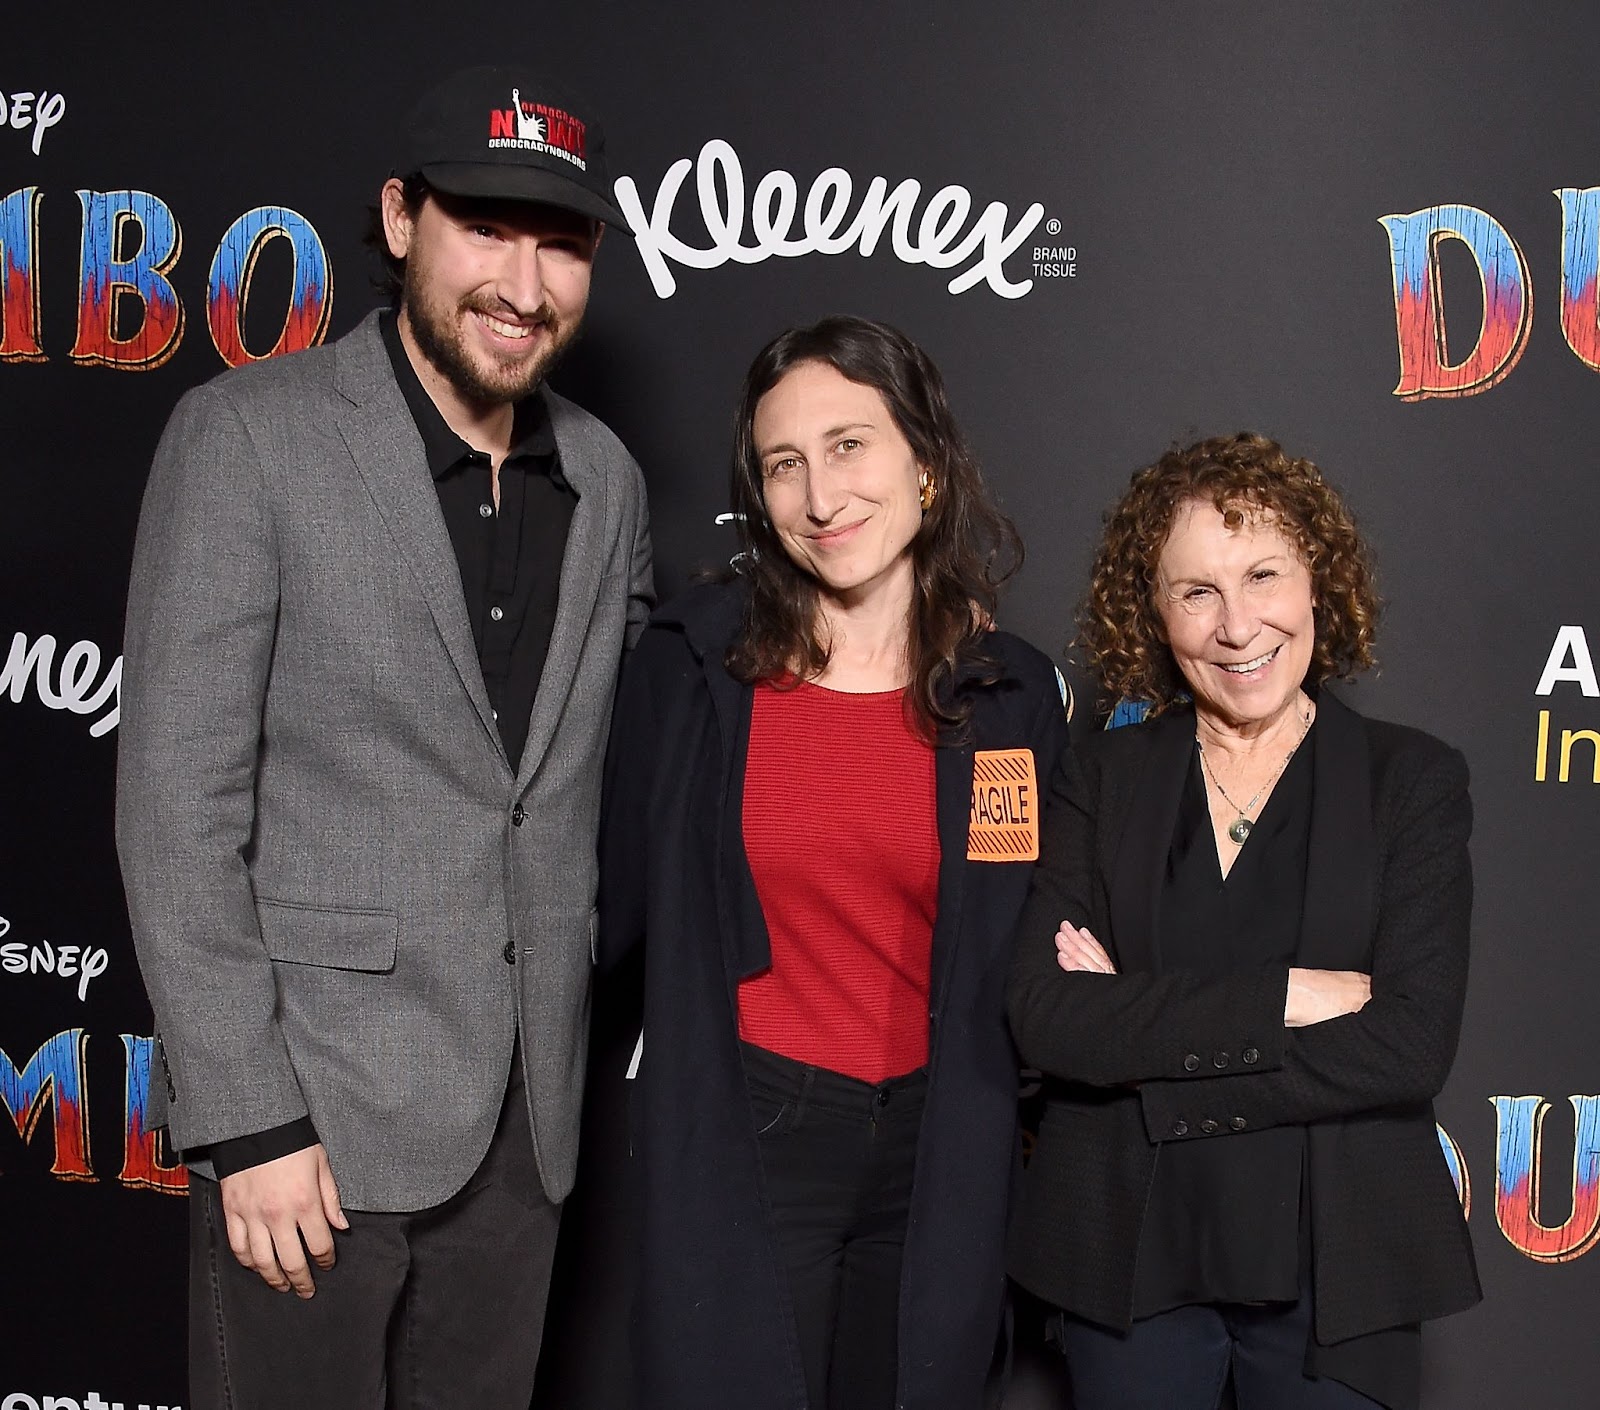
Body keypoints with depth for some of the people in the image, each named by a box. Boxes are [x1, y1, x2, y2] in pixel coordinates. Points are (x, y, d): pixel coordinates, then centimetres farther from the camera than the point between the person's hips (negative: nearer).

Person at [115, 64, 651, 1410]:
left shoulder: (605, 477, 6)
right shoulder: (248, 437, -9)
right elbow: (178, 802, -12)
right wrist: (246, 1123, -15)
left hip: (527, 1107, 5)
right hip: (317, 1104, -4)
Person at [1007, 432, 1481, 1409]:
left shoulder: (1414, 781, -4)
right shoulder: (1101, 783, 0)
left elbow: (1411, 1046, -15)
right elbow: (1046, 1018, -13)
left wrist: (1143, 1030, -16)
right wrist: (1289, 997, -19)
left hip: (1340, 1267, -1)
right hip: (1126, 1257, 1)